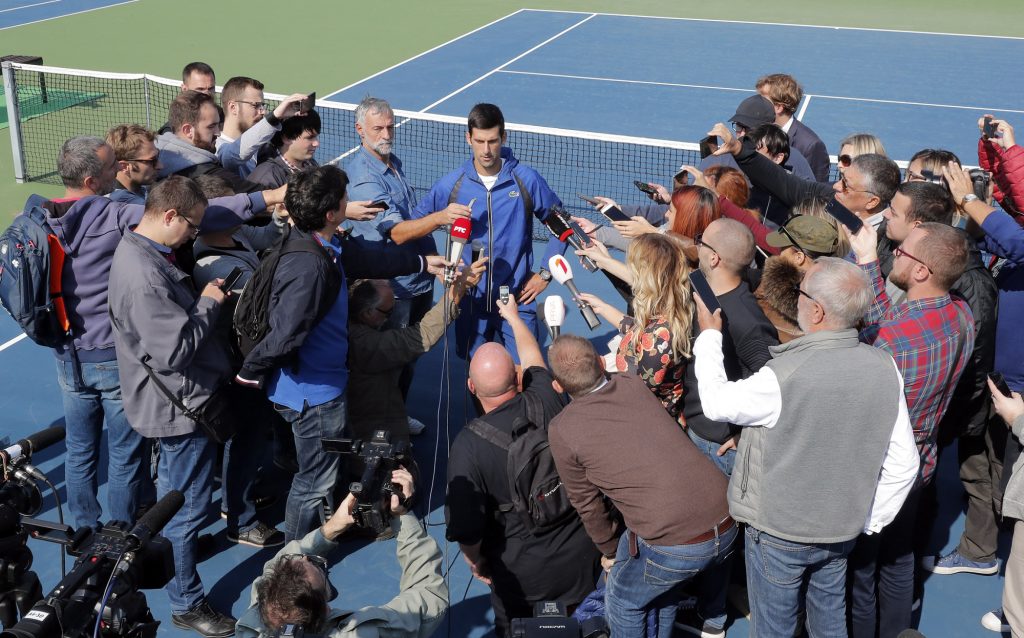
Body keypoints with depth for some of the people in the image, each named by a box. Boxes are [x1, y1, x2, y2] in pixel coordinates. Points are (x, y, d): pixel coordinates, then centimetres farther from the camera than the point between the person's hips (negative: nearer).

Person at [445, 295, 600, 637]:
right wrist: (513, 316, 29)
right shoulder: (546, 402, -15)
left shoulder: (469, 444, -26)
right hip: (582, 557, 4)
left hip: (523, 573, -4)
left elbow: (465, 527, -22)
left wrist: (476, 562, 1)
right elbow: (532, 356, 9)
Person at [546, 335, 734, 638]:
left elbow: (588, 504, 8)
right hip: (727, 524, 5)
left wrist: (610, 551, 25)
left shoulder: (561, 431, -4)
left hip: (674, 545, -5)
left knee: (623, 602, 22)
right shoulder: (633, 385, 8)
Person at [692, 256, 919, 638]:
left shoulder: (783, 377, -30)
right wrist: (870, 521, 8)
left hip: (779, 533, -4)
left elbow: (717, 403, -11)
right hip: (843, 528, 5)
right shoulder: (884, 369, -13)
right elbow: (903, 464, -6)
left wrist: (709, 336, 2)